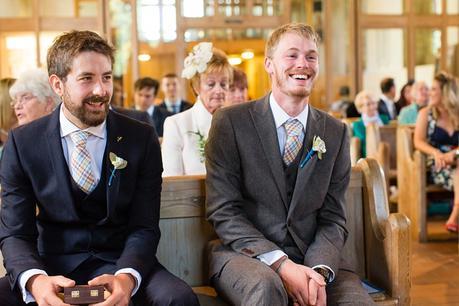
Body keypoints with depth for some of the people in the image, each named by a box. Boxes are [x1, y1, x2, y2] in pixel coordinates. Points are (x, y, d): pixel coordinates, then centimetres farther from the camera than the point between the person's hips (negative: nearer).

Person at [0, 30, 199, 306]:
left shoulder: (142, 138, -1)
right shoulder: (23, 143, 0)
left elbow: (144, 228, -4)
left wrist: (126, 278, -26)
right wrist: (35, 280, -27)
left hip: (122, 262, 0)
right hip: (53, 267, 0)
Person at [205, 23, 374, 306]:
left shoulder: (336, 132, 7)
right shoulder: (230, 122, -3)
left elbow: (333, 218, 6)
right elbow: (224, 211, -8)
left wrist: (320, 271, -15)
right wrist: (281, 265, -20)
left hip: (313, 256, 3)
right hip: (245, 253, -2)